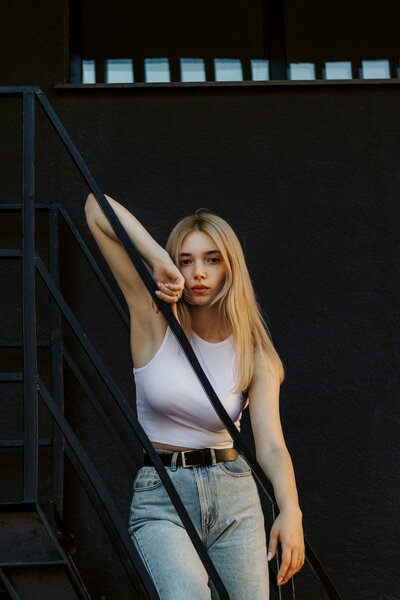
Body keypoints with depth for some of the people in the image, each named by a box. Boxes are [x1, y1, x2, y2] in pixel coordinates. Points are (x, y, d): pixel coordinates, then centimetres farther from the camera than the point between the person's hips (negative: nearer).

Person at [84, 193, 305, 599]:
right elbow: (96, 207, -7)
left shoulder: (253, 352, 1)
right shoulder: (154, 320, -3)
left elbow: (270, 444, -12)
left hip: (234, 494, 3)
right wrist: (159, 260, -20)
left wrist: (290, 509, -30)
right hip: (160, 496, -3)